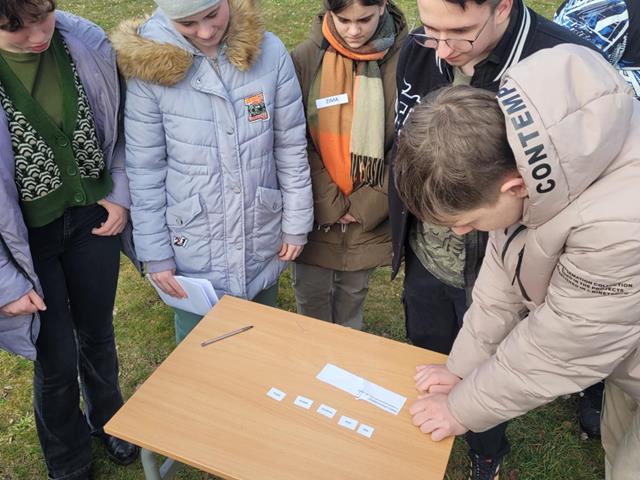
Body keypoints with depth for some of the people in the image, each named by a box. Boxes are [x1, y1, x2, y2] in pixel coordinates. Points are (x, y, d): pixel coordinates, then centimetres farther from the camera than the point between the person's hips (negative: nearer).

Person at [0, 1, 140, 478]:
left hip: (93, 218, 3)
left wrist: (121, 195, -3)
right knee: (57, 360, 11)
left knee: (98, 334, 22)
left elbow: (120, 125, 4)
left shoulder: (87, 44, -14)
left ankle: (107, 419, 54)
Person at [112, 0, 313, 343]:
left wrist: (296, 223, 0)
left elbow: (291, 147, -3)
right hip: (192, 253, -1)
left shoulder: (269, 52, -11)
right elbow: (144, 171, -9)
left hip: (262, 244, 2)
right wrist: (155, 254, -6)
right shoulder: (150, 65, -14)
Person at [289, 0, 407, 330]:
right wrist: (328, 204, -11)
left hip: (370, 215, 0)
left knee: (353, 296, 20)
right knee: (311, 297, 15)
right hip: (314, 211, 0)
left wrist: (368, 205, -11)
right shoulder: (306, 58, -9)